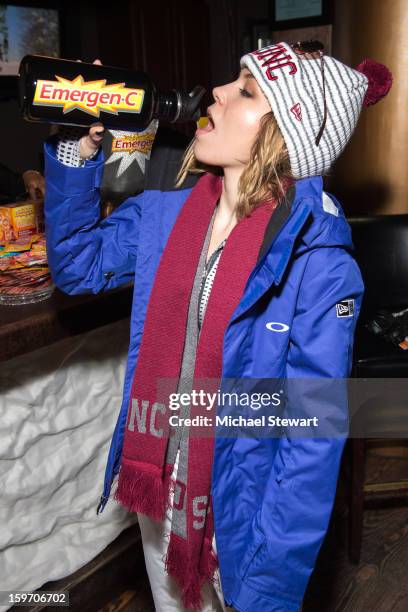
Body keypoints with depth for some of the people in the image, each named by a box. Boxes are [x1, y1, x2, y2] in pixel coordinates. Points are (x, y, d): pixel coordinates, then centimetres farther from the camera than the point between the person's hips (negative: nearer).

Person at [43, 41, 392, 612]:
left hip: (241, 513, -5)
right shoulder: (168, 206, -8)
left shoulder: (319, 264, -24)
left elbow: (312, 441, -21)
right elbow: (77, 264, 5)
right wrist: (80, 152, -8)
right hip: (156, 488, 5)